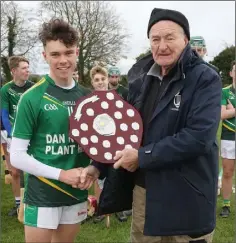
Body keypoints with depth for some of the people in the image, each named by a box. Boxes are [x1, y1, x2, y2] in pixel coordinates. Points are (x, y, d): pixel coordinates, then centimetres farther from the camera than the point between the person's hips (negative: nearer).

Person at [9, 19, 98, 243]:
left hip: (76, 194, 5)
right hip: (42, 196, -4)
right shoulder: (32, 98, -12)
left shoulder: (86, 96, 2)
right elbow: (17, 156, -11)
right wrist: (61, 174, -17)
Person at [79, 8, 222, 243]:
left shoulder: (206, 79, -12)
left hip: (185, 198, -5)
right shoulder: (140, 79, 5)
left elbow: (199, 137, -23)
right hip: (143, 190, 5)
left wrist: (142, 156, -21)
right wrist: (99, 166, 4)